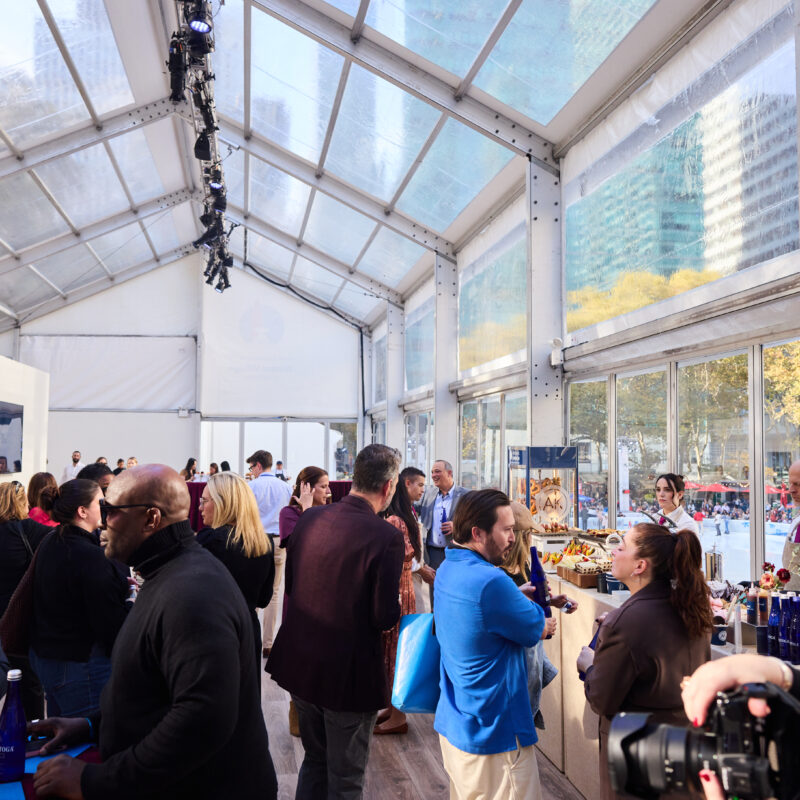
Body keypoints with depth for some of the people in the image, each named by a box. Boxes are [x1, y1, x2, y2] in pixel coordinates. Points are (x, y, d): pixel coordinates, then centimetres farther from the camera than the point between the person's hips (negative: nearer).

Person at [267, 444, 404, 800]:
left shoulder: (309, 518, -4)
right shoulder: (386, 537, -22)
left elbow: (290, 583, 7)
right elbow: (385, 617, -20)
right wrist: (394, 606, 1)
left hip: (299, 664, 6)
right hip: (348, 675, -6)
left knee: (315, 760, 27)